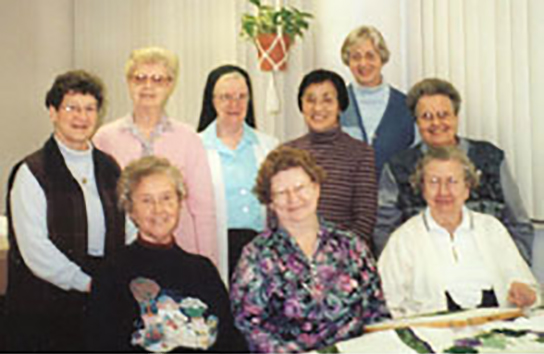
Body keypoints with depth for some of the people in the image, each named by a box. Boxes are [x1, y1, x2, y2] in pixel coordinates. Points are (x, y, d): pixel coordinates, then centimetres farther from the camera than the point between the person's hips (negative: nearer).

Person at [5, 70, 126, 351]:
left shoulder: (109, 167, 12)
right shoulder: (31, 172, -5)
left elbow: (125, 231, 15)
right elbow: (34, 249, -11)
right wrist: (86, 283, -11)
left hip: (103, 301, 4)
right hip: (45, 304, -4)